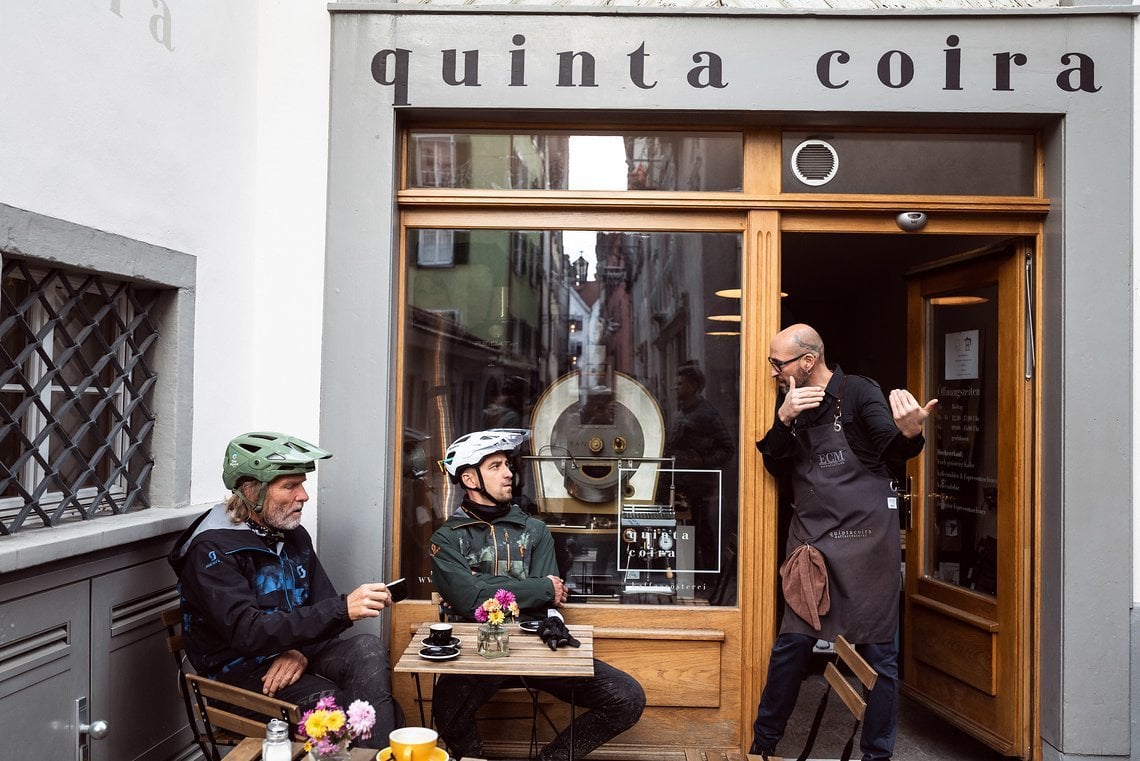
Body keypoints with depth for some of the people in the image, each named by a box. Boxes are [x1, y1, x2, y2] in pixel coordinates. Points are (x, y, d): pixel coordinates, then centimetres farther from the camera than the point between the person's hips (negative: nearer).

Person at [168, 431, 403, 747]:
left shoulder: (294, 535, 8)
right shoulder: (212, 551, -15)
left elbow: (322, 606, 9)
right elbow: (247, 632, -27)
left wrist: (302, 650, -16)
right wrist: (343, 609, -36)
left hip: (295, 656, 6)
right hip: (242, 671, -6)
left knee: (368, 648, -24)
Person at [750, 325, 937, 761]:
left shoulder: (859, 391, -6)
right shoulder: (789, 402, 10)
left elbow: (891, 450, -17)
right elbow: (776, 467, 4)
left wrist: (909, 433, -40)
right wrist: (784, 422, -13)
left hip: (866, 533, -4)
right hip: (811, 536, 4)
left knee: (877, 650, 4)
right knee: (791, 643, 5)